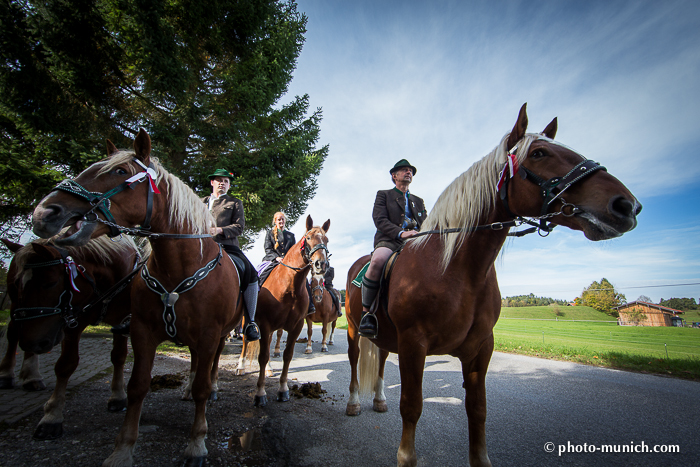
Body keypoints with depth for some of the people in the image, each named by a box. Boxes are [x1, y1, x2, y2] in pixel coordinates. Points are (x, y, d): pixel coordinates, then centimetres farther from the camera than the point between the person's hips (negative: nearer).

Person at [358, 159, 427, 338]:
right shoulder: (383, 195, 18)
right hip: (389, 241, -4)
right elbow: (380, 219, 0)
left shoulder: (418, 201, 31)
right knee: (377, 261, -38)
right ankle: (366, 313, -26)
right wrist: (400, 233, -17)